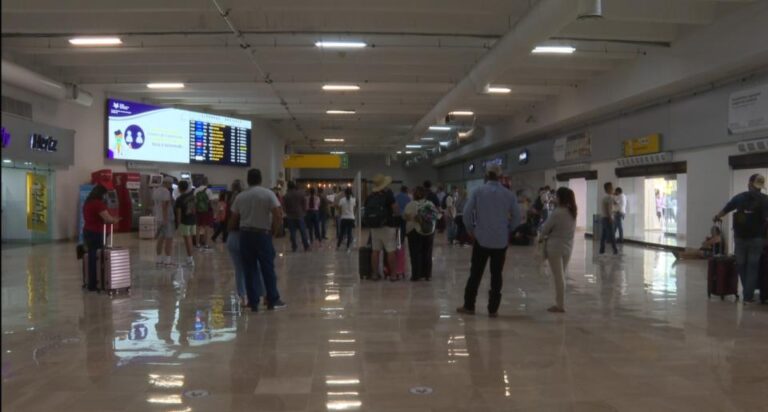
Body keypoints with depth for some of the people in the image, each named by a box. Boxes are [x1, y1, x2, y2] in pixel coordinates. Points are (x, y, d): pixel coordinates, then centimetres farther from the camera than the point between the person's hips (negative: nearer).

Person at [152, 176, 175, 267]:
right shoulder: (166, 191, -17)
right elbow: (164, 206, -23)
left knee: (161, 239, 13)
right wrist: (165, 219, -25)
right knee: (169, 239, -3)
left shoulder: (155, 190, 11)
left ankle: (159, 260, 15)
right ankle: (167, 261, -4)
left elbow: (153, 204, 16)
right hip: (168, 219, -9)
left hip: (158, 218, 9)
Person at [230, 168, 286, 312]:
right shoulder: (268, 194, -5)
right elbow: (278, 215, -13)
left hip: (245, 234, 3)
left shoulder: (240, 196, 5)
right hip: (263, 234, -3)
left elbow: (234, 219, 7)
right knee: (268, 269, 7)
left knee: (250, 270, 6)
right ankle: (273, 301, 13)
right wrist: (273, 230, 0)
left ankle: (253, 303, 8)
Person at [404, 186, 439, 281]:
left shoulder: (411, 205, -11)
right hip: (429, 232, 4)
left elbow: (405, 216, -14)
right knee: (427, 253, 10)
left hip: (415, 231, -4)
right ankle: (427, 274, 12)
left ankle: (416, 275, 0)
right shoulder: (431, 204, 3)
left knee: (416, 254, 1)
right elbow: (437, 215, 5)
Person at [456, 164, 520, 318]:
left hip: (482, 239, -1)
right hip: (501, 241, 1)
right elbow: (517, 217, 2)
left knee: (475, 273, 9)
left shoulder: (477, 191, -5)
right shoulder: (509, 195, -1)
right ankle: (493, 309, 10)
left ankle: (469, 306, 14)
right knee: (496, 275, 8)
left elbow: (467, 213, -9)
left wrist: (470, 230, 5)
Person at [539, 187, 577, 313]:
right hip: (567, 247, 7)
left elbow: (545, 228, -10)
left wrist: (543, 237, 12)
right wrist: (548, 236, 11)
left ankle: (560, 305, 4)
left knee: (558, 277, -1)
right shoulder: (573, 212, 5)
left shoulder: (557, 213, -18)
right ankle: (560, 303, 20)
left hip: (555, 247, -7)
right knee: (561, 276, 15)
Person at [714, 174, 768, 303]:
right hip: (756, 238, -2)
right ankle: (748, 295, 5)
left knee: (741, 265, 16)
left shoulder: (739, 197, 4)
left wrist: (717, 217, 37)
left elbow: (725, 210, 17)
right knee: (752, 267, 5)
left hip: (740, 237, 2)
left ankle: (747, 291, 24)